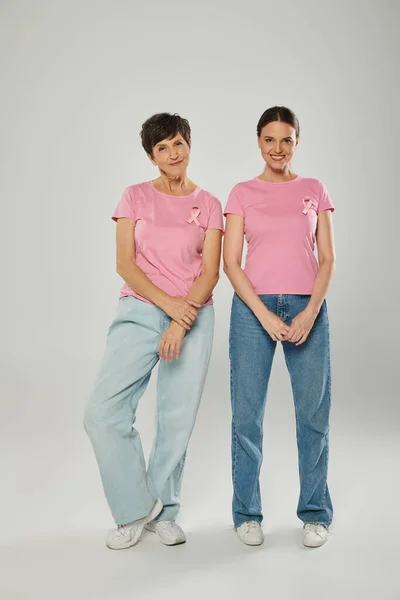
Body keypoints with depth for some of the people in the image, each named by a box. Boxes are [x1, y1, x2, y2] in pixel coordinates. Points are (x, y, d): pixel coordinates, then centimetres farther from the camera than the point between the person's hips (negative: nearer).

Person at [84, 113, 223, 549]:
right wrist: (167, 303, -14)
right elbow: (124, 263, -1)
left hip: (193, 316, 0)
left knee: (177, 419, 2)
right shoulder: (136, 197, 7)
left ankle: (163, 513, 22)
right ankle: (135, 509, 9)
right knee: (103, 411, -11)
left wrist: (181, 323, -14)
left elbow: (210, 272, -1)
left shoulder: (208, 204, 7)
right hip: (139, 310, 0)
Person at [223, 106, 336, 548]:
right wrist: (265, 315, -12)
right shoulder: (242, 193, 6)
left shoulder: (314, 190, 10)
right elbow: (231, 263, -1)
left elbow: (327, 259, 5)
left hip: (307, 308, 1)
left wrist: (310, 312, -9)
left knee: (313, 413, 4)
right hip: (252, 308, -1)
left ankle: (315, 513, 20)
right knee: (247, 415, 2)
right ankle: (247, 513, 18)